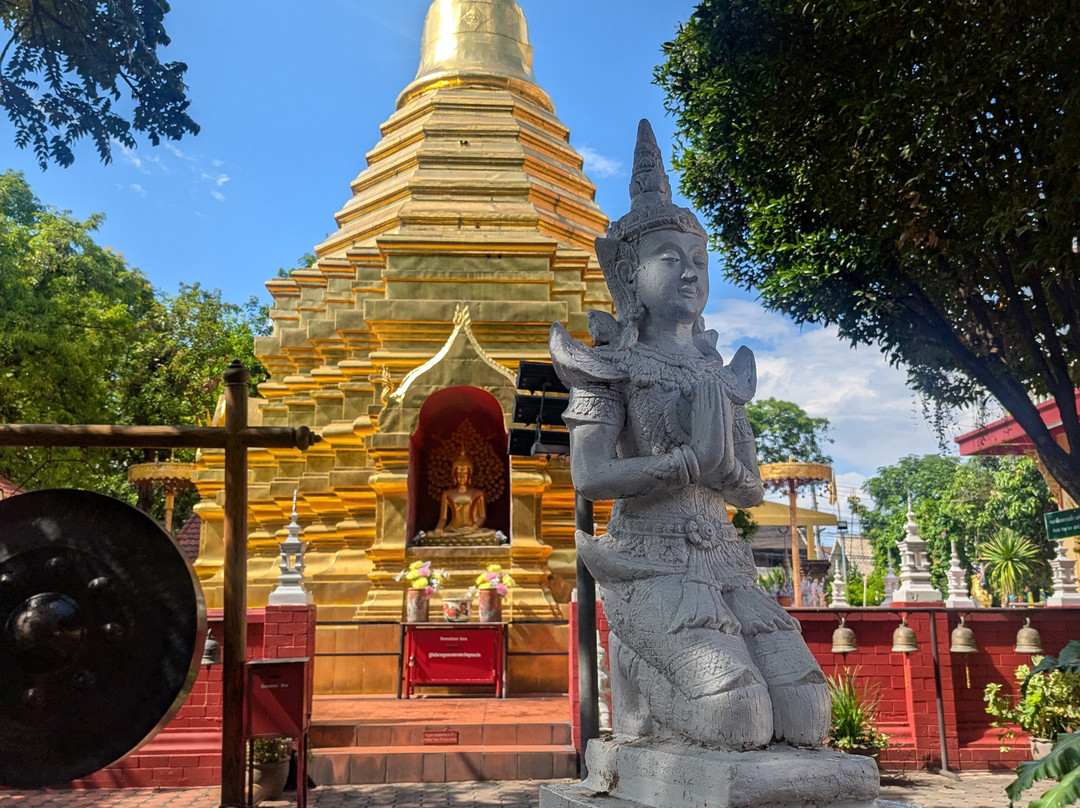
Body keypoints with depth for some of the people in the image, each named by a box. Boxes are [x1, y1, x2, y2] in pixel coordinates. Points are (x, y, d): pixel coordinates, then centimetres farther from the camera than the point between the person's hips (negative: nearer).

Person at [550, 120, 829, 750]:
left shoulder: (722, 374, 19)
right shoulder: (614, 366, 2)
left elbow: (752, 490, 15)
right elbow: (590, 477, -12)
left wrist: (724, 465, -8)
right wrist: (692, 461, -13)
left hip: (725, 567, 6)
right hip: (652, 565, -6)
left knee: (808, 711, -14)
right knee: (742, 718, -25)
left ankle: (657, 679, 7)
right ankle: (641, 682, 4)